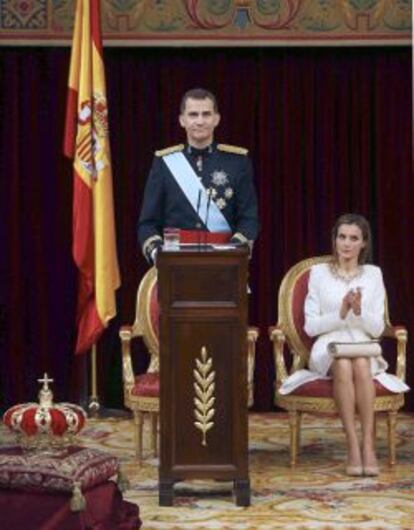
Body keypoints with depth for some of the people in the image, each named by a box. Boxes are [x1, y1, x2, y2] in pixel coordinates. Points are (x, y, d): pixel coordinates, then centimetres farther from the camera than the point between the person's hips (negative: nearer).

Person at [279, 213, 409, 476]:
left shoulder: (373, 274, 11)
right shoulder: (319, 272, 7)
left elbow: (377, 329, 6)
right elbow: (311, 326, 3)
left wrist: (360, 310, -14)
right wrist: (340, 314, -13)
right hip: (328, 348, -1)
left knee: (361, 365, -36)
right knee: (343, 365, -36)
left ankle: (369, 445, -37)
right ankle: (353, 446, -38)